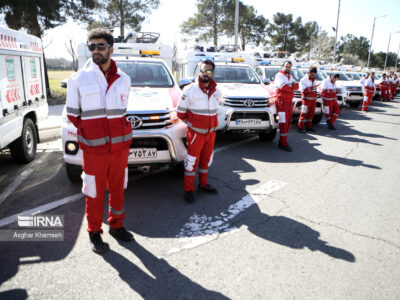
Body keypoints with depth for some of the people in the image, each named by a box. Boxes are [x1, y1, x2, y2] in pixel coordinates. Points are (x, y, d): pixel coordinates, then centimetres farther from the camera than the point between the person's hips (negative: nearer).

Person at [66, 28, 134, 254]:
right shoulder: (79, 79, -2)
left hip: (120, 146, 3)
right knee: (95, 193, 6)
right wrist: (90, 132, 5)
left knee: (118, 188, 14)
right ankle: (95, 233, 25)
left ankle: (116, 225, 33)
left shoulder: (123, 80, 6)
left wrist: (113, 130, 9)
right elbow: (72, 114, 6)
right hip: (94, 148, -3)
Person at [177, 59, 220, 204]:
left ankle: (203, 184, 35)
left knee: (206, 159, 17)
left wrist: (207, 121, 12)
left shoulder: (216, 92, 4)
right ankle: (188, 190, 12)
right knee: (192, 161, 0)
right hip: (196, 133, -5)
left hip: (211, 132, 6)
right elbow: (180, 111, -5)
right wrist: (191, 122, 3)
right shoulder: (190, 90, -12)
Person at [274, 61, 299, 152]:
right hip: (282, 102, -8)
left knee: (288, 123, 8)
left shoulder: (290, 77, 21)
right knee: (283, 123, -11)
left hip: (289, 102, 8)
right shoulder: (279, 75, -3)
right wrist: (291, 87, -3)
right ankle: (283, 143, -10)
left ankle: (282, 142, 14)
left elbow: (296, 86, 6)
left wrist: (289, 86, -12)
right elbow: (283, 86, -20)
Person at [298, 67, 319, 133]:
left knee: (311, 113, 9)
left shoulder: (314, 79, 12)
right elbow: (303, 90, -21)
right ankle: (300, 128, -8)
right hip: (306, 99, -7)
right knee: (304, 113, -9)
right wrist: (312, 87, -27)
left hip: (313, 99, 7)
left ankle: (309, 127, 16)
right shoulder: (303, 80, -10)